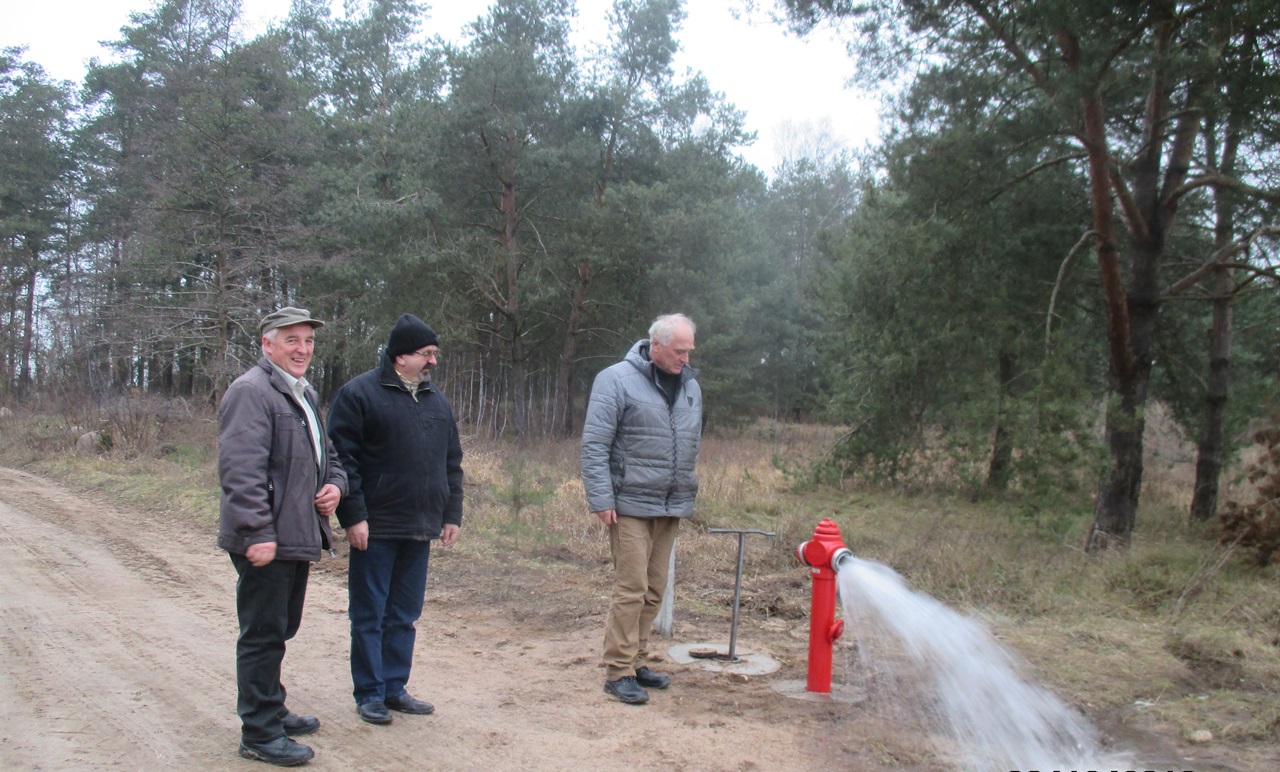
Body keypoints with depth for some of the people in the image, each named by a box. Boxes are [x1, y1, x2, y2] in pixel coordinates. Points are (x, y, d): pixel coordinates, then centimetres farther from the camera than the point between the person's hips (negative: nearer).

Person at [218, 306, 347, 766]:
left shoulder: (304, 394, 19)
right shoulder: (251, 392, -13)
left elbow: (324, 453, 30)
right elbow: (240, 470, -22)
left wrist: (334, 485, 9)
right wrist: (258, 533, -26)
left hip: (298, 537, 10)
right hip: (266, 542, -10)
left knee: (279, 631, 20)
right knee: (263, 637, -1)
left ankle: (272, 710, 34)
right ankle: (259, 733, 9)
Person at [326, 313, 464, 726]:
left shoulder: (436, 401, 14)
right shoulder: (358, 394, -6)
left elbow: (452, 463, 19)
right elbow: (342, 458, -11)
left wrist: (452, 514, 14)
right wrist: (353, 516, -16)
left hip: (420, 529, 6)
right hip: (375, 529, -6)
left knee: (404, 615, 13)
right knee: (369, 616, 4)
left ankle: (395, 687, 24)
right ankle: (369, 694, 15)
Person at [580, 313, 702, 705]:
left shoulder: (690, 386, 12)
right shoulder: (617, 379, -8)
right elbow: (594, 444, -11)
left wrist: (688, 495, 16)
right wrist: (601, 499, -15)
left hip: (670, 509, 7)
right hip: (631, 506, -6)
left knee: (654, 591, 11)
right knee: (631, 588, -7)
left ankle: (637, 662, 23)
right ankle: (619, 672, 3)